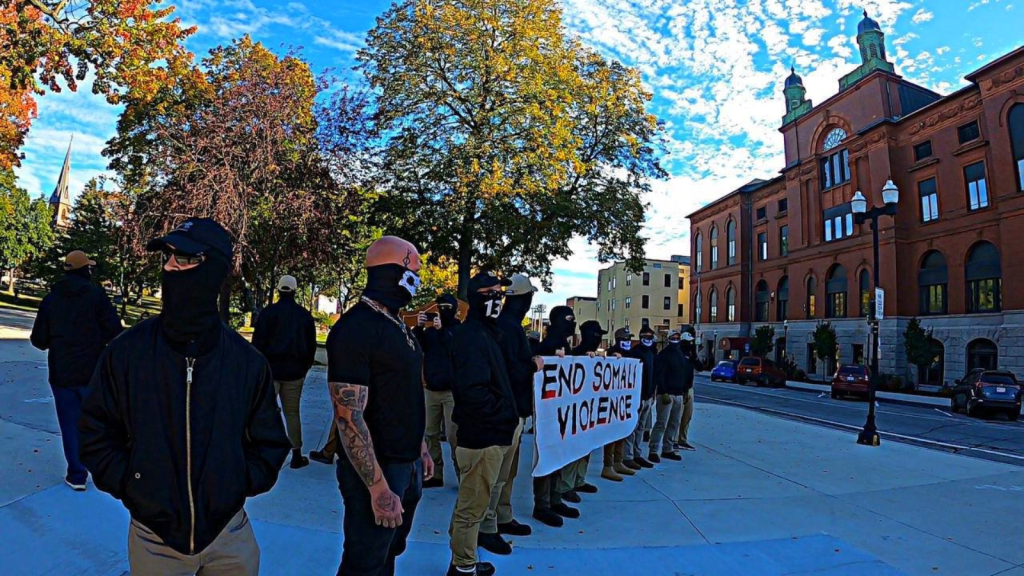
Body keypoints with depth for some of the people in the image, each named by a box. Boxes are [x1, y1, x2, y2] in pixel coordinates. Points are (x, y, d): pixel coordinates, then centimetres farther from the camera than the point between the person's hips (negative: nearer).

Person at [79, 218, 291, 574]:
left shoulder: (247, 361, -7)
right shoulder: (127, 351, -7)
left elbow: (270, 444, 3)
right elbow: (96, 434, 2)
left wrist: (238, 485, -7)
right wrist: (131, 486, -7)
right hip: (153, 537, 0)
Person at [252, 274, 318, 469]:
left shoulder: (268, 312, -5)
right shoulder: (305, 315, 6)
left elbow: (258, 342, -5)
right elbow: (311, 345, 11)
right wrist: (306, 366, 21)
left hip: (270, 369, -3)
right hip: (295, 372, 3)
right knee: (292, 412, 8)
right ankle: (297, 455, 11)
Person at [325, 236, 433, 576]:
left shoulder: (397, 325, 8)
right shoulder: (354, 329, -21)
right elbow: (350, 418, -24)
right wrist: (379, 488, -24)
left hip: (408, 466, 9)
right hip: (378, 471, -8)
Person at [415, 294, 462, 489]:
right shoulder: (431, 329, 10)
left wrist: (442, 330, -27)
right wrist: (418, 327, -16)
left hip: (452, 391, -5)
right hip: (430, 390, 5)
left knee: (453, 435, -8)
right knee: (430, 434, 9)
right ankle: (436, 474, 19)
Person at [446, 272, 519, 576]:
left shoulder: (483, 332, 14)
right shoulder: (473, 335, -18)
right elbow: (472, 390, -28)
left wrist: (505, 417, 7)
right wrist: (504, 416, -18)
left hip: (485, 433, 11)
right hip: (484, 435, -11)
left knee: (469, 502, 22)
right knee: (473, 506, 4)